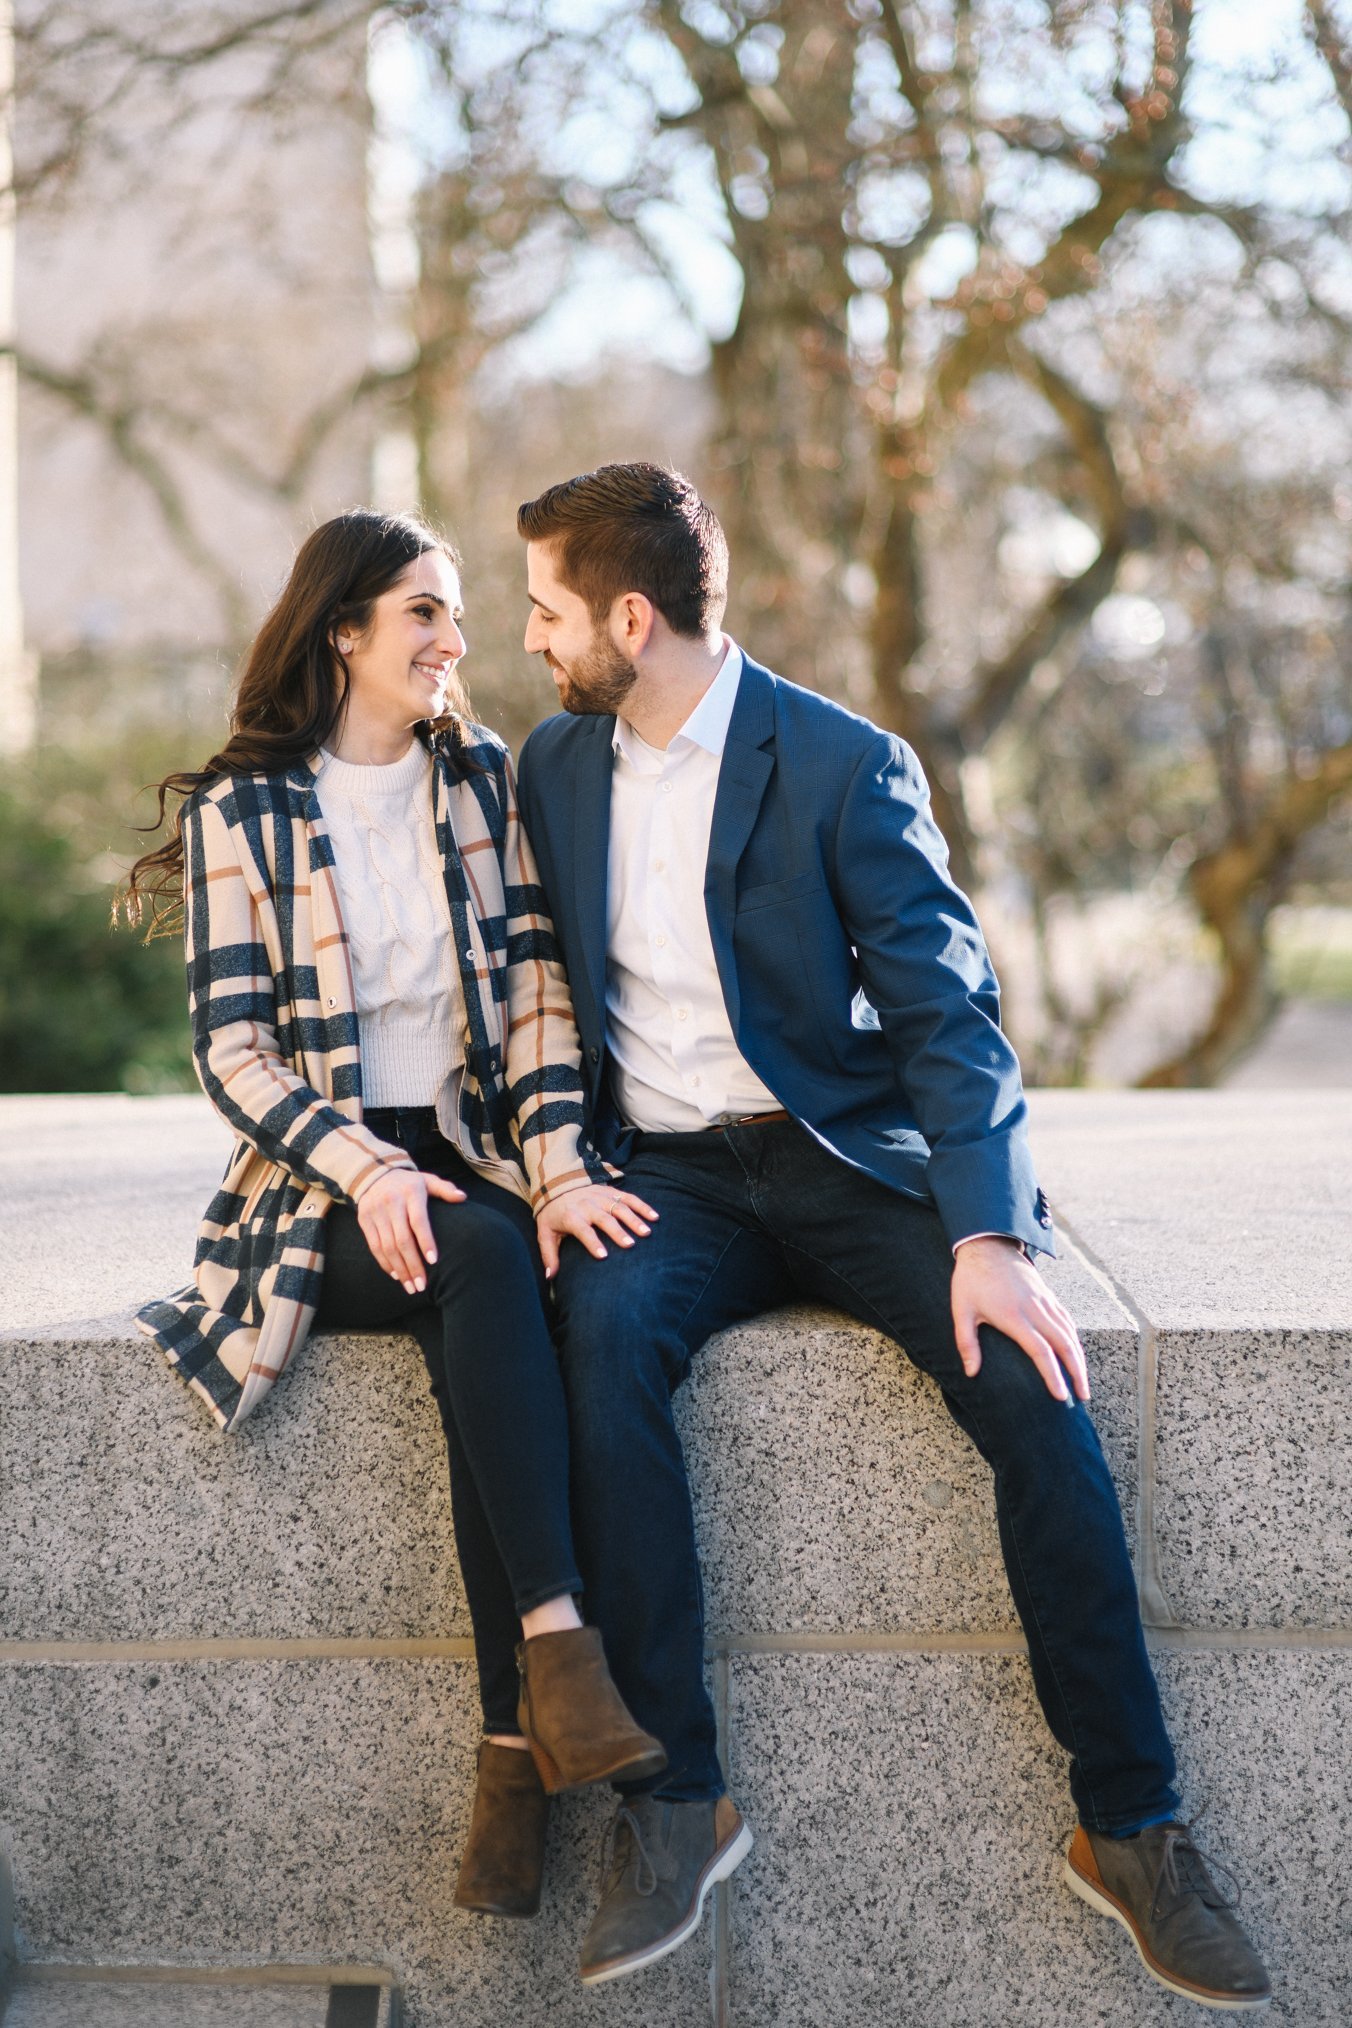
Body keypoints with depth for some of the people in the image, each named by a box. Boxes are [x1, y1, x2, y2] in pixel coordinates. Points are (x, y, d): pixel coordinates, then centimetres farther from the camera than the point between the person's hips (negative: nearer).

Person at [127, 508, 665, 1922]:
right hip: (320, 1191, -2)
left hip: (470, 1155, 2)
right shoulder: (240, 810, 2)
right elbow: (232, 1045, -4)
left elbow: (536, 987, 3)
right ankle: (557, 1642, -39)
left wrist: (559, 1166, -13)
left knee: (481, 1322, -32)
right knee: (482, 1262, -34)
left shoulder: (482, 776, 12)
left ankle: (513, 1747, -32)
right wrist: (367, 1172, -20)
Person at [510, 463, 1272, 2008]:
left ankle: (1128, 1826, -15)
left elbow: (946, 1012, -11)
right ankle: (673, 1802, -26)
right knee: (604, 1329, -32)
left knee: (1028, 1378, -27)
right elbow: (546, 996, 18)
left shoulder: (848, 768, -6)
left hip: (844, 1159, -2)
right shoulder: (555, 764, 10)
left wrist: (990, 1239, -26)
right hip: (665, 1175, 3)